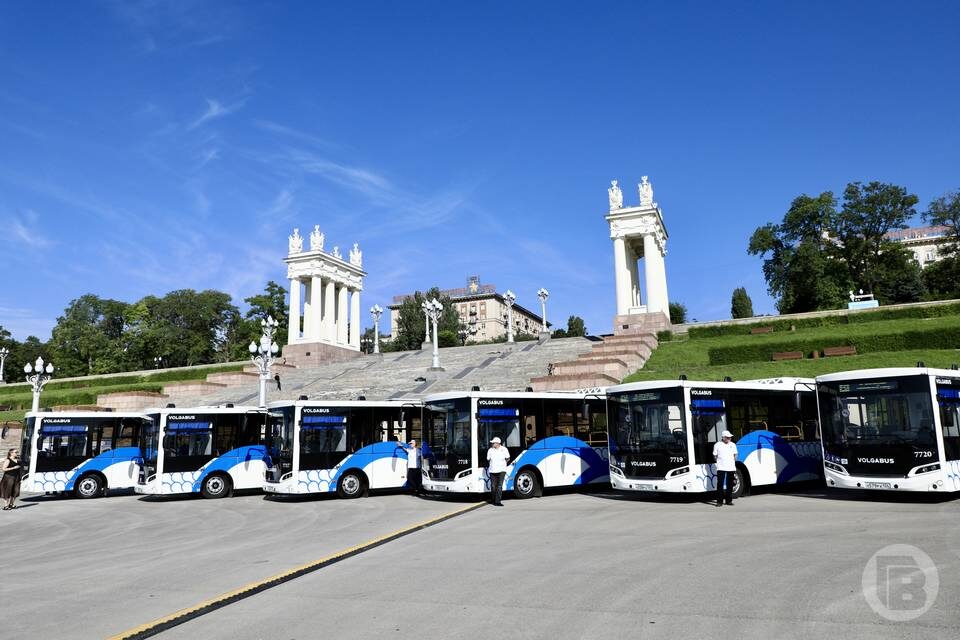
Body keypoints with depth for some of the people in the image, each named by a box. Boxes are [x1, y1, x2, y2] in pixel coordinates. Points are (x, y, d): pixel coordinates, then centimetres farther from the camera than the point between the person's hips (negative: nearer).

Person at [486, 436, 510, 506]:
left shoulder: (504, 449, -2)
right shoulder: (490, 450, 1)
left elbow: (508, 458, 12)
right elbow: (488, 460, 12)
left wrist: (502, 463, 6)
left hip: (501, 470, -2)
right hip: (492, 471, 2)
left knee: (499, 486, -10)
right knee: (493, 486, 4)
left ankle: (497, 501, -10)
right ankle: (494, 500, 20)